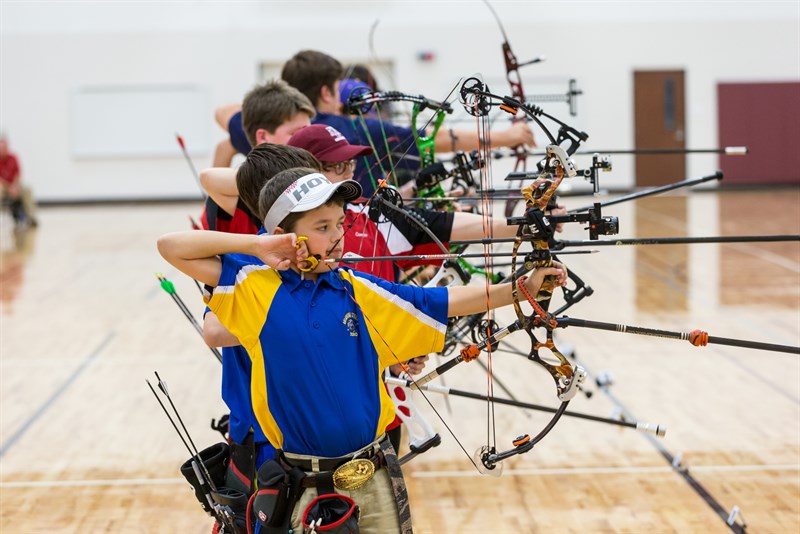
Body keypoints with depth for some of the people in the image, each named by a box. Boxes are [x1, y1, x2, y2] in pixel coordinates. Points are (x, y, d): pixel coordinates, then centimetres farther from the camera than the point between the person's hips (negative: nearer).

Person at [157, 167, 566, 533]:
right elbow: (171, 247, -8)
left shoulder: (357, 290, 1)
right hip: (299, 486, -2)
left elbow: (445, 303, 2)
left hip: (371, 478, 2)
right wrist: (256, 245, -12)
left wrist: (521, 289, -6)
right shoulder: (256, 287, -5)